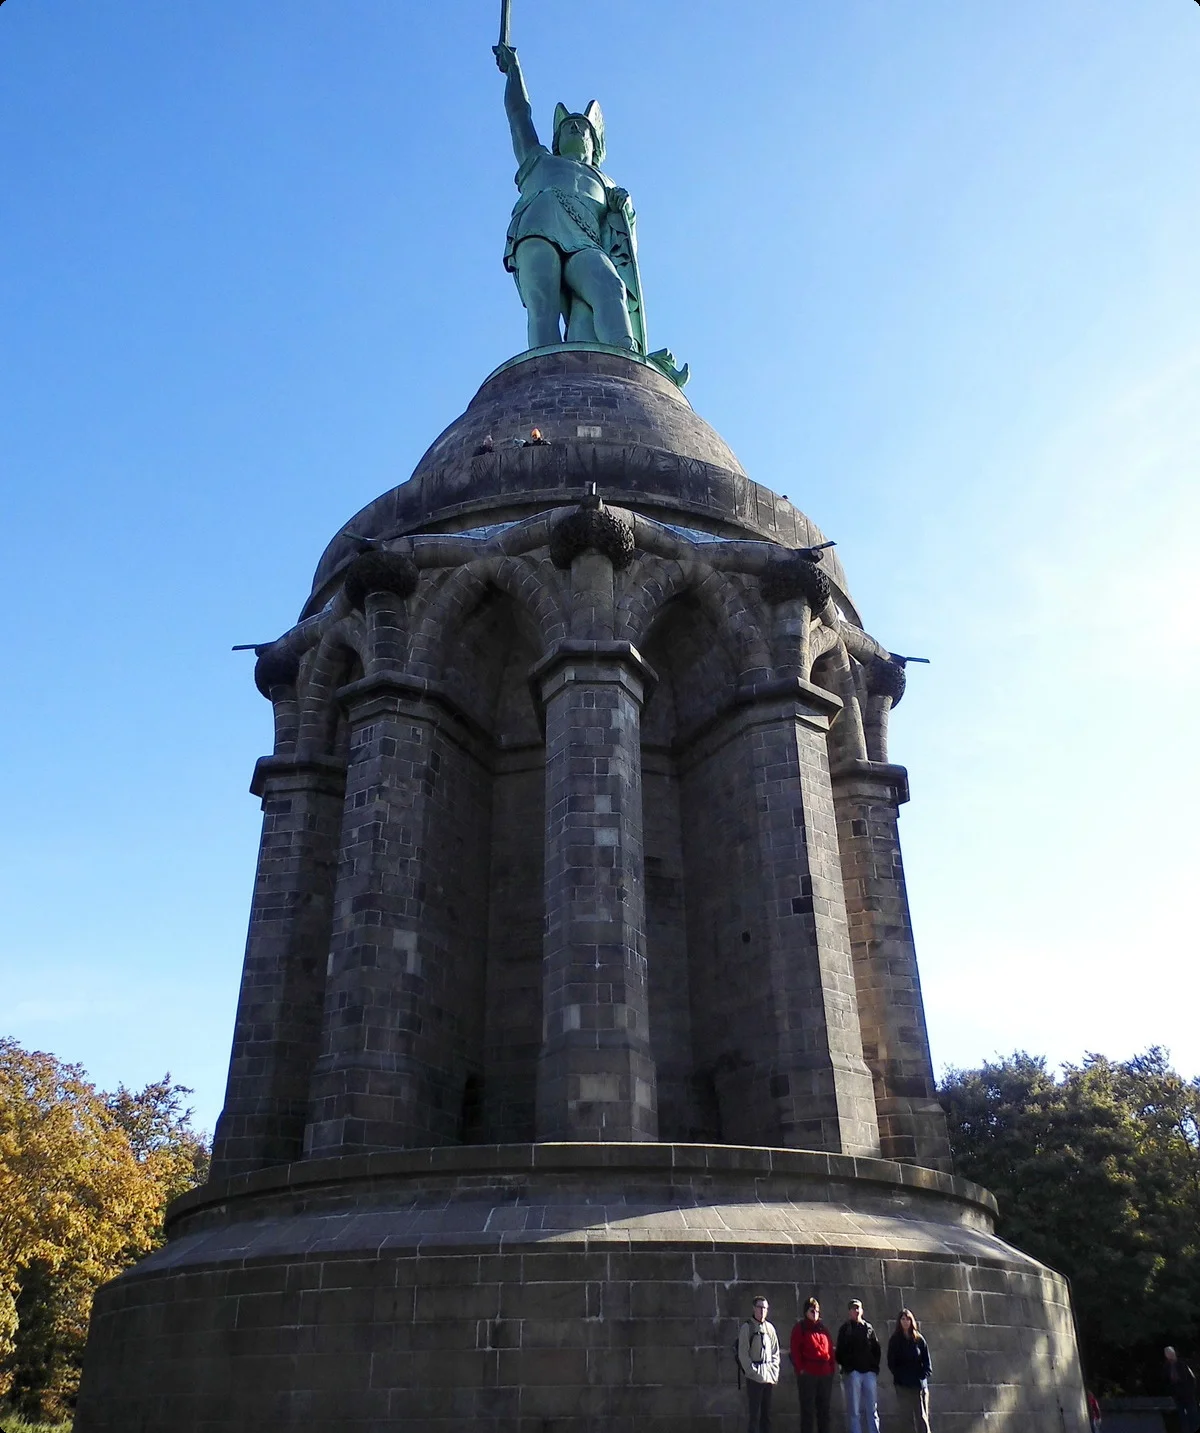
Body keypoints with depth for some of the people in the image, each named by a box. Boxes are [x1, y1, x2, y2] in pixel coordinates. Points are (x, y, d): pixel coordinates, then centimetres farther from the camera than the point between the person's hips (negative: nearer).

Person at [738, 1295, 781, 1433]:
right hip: (754, 1377, -5)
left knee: (767, 1412, 11)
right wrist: (753, 1371, -13)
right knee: (755, 1413, -3)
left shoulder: (770, 1327, 9)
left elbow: (775, 1352, 13)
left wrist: (775, 1372, 4)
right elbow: (743, 1353, -8)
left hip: (769, 1376, 5)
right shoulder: (747, 1327, -6)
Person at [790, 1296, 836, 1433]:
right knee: (807, 1409, -2)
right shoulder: (800, 1328, 3)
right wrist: (800, 1368, -10)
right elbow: (795, 1350, -4)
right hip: (808, 1374, -5)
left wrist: (832, 1367, 7)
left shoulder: (823, 1329, 18)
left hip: (825, 1373, 5)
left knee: (824, 1409, 9)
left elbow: (830, 1349, 16)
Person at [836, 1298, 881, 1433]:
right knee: (854, 1410, -4)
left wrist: (875, 1366, 5)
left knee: (872, 1409, 1)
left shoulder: (868, 1328, 16)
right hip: (853, 1372, -3)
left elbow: (877, 1349, 16)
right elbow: (840, 1350, 4)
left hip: (869, 1372, 3)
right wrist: (845, 1366, -7)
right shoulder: (845, 1329, 8)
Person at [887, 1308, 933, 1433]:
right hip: (902, 1385, -1)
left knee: (922, 1417, -3)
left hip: (919, 1383, 1)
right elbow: (891, 1362, 4)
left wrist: (924, 1375, -5)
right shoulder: (894, 1340, 7)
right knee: (906, 1417, -4)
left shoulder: (919, 1339, 10)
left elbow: (926, 1361, 8)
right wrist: (899, 1376, -7)